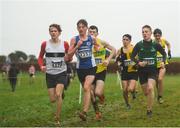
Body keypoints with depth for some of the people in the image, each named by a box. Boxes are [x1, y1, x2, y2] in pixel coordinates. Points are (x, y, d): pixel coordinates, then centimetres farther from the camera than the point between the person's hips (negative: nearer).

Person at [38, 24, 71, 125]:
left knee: (58, 94, -23)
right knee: (53, 100, 2)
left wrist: (68, 59, -15)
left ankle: (58, 119, -10)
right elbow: (40, 57, 11)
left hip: (62, 73, -2)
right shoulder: (45, 44, -3)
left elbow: (69, 58, 9)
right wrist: (41, 66, -8)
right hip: (50, 74, 2)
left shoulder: (65, 44, -4)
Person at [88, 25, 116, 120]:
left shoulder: (102, 42, -5)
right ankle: (97, 113, 24)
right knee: (91, 95, 4)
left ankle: (102, 96, 20)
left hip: (101, 71, -2)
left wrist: (108, 59, -9)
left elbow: (113, 50, 4)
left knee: (98, 92, -18)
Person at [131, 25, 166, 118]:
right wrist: (138, 62, -16)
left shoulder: (155, 44, -4)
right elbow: (132, 57, 2)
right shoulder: (139, 45, -5)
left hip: (152, 70, -1)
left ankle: (149, 110, -13)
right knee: (145, 92, 8)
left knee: (150, 88, -24)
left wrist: (163, 62, -5)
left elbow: (164, 54, 12)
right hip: (142, 71, 1)